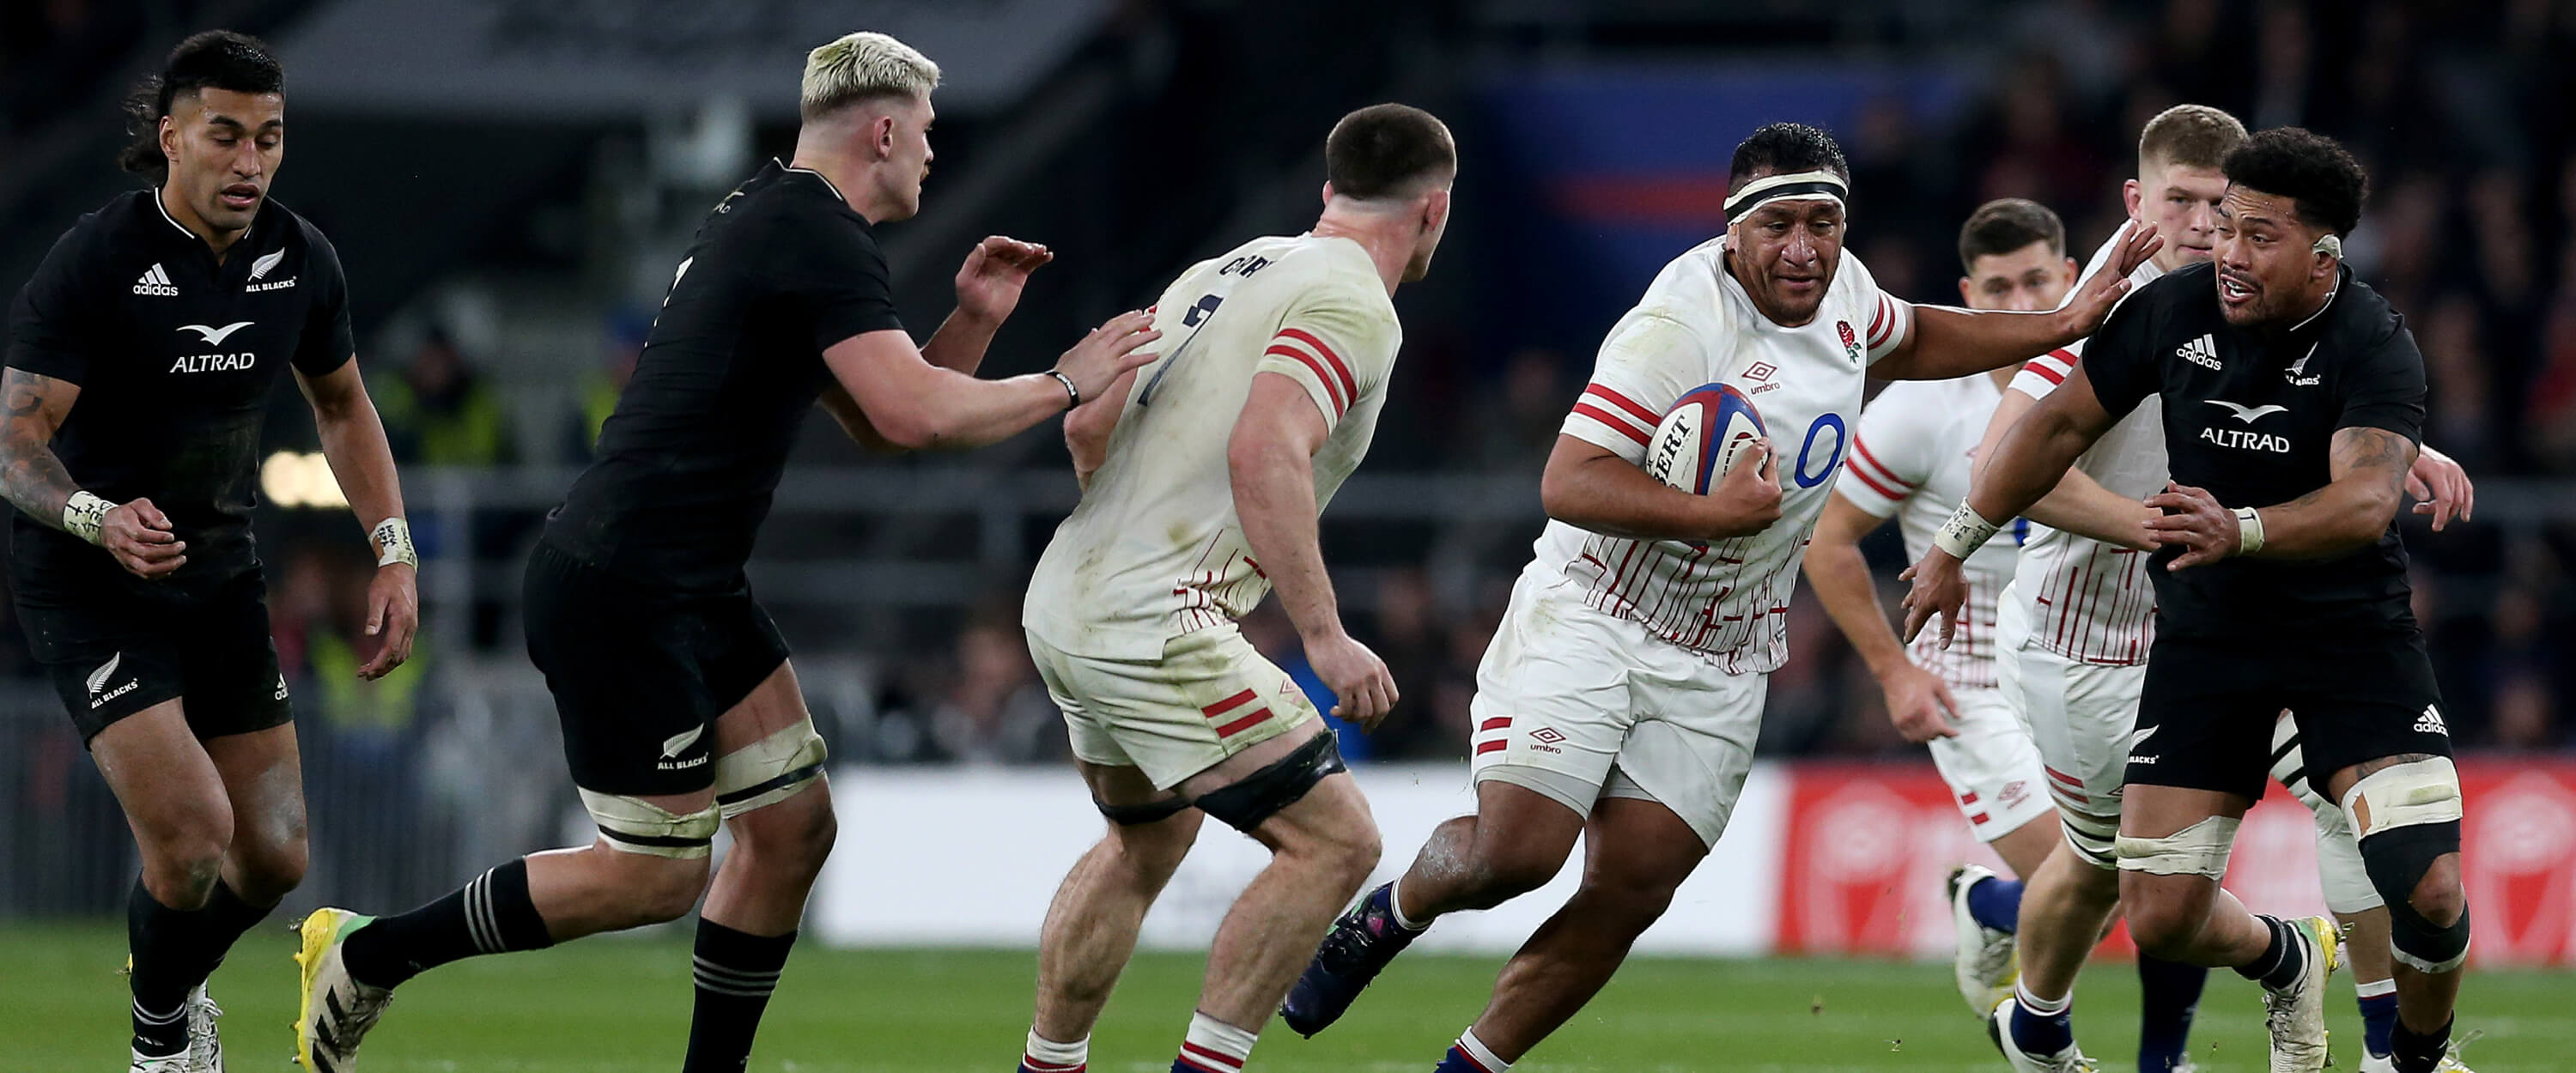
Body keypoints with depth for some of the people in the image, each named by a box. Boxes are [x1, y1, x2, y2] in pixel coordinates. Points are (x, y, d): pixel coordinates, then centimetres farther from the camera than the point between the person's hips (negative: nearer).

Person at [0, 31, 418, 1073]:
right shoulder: (95, 261, -20)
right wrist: (100, 520, -42)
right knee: (192, 832, -21)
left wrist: (394, 555, 5)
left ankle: (178, 985, 38)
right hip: (86, 585, -6)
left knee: (274, 857, 5)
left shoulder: (300, 260, -2)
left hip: (220, 576, 6)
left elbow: (342, 407, 16)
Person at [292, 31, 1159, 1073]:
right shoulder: (816, 233, -16)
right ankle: (366, 955, 8)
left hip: (693, 594, 10)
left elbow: (879, 420, 23)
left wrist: (972, 322, 9)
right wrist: (1064, 384, -11)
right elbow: (914, 415, -25)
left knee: (792, 824, 8)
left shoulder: (774, 217, 17)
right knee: (654, 875, -4)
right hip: (621, 595, -10)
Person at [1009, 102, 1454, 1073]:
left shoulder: (1226, 271, 15)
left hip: (1065, 602, 10)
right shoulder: (1352, 304, -11)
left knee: (1148, 840, 29)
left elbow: (1088, 424, 18)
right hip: (1158, 625, -10)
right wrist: (1325, 636, -25)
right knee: (1334, 841, -7)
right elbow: (1264, 455, -26)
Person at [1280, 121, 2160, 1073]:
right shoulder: (1681, 324, -22)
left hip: (1716, 668, 6)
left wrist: (2060, 327, 20)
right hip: (1590, 625, -6)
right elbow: (1567, 484, -25)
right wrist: (1719, 512, -33)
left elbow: (1911, 343, 28)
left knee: (1630, 893, -4)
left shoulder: (1841, 289, 3)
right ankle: (1391, 914, 13)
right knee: (1517, 850, -19)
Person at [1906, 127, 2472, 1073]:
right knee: (2160, 918, -5)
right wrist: (1956, 545, 11)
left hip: (2353, 631, -3)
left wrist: (2238, 531, -52)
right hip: (2205, 631, 3)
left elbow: (2367, 498, -36)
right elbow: (2062, 422, 7)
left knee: (2429, 892, -18)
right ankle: (2285, 962, 32)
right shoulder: (2176, 309, -7)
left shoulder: (2371, 345, -19)